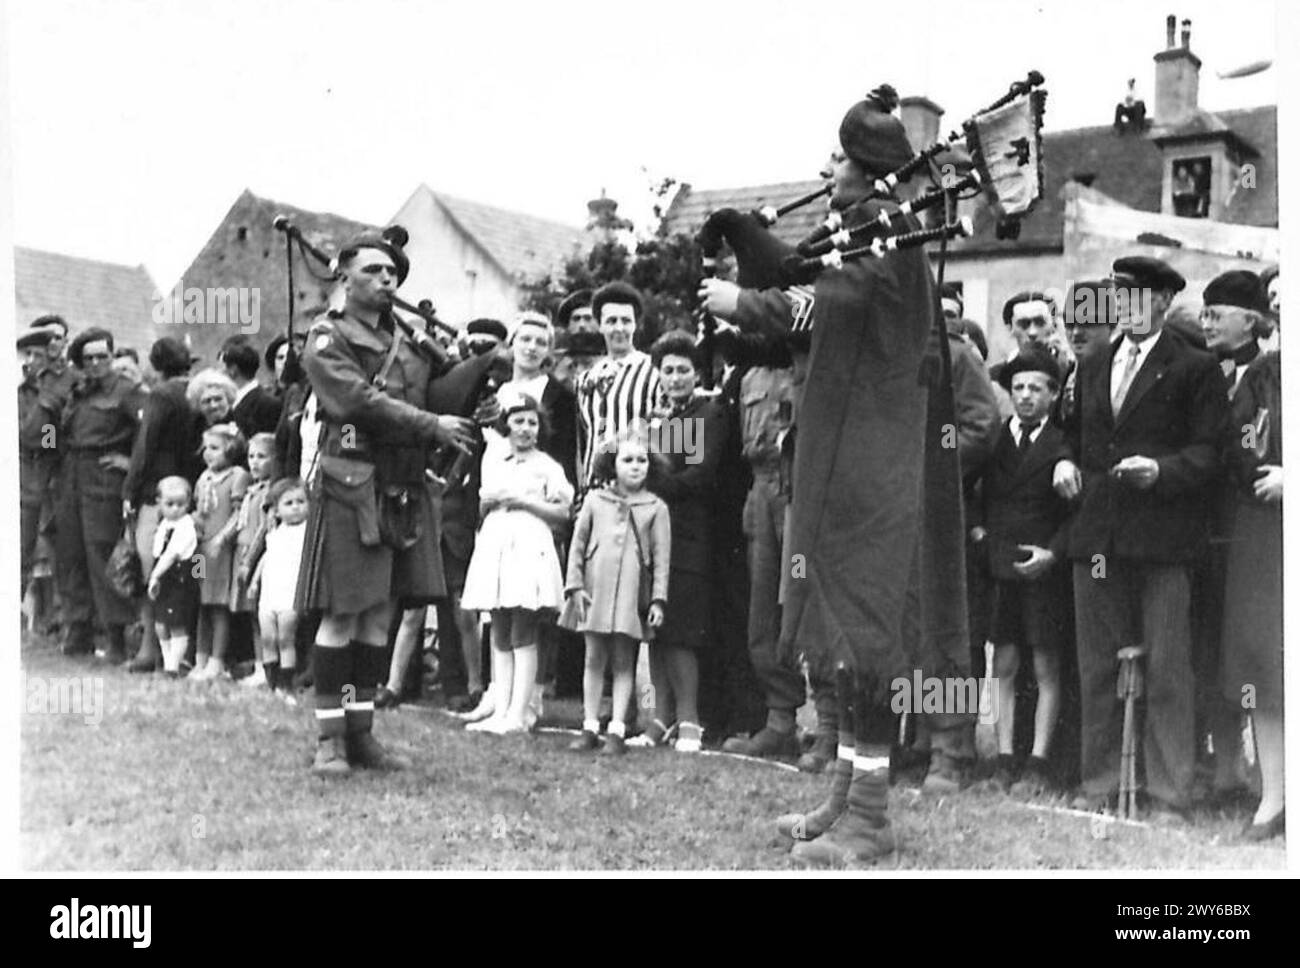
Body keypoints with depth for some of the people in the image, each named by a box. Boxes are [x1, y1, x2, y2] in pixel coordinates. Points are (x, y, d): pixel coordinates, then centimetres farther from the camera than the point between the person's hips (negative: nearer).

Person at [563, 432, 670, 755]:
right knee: (594, 658, 5)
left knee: (623, 661, 1)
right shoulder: (594, 500, 8)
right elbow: (577, 544, 8)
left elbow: (661, 557, 2)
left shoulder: (655, 508, 4)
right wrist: (575, 585, 0)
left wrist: (658, 600, -4)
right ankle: (590, 727, 11)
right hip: (595, 586, 1)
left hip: (631, 591, -1)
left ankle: (617, 730, 3)